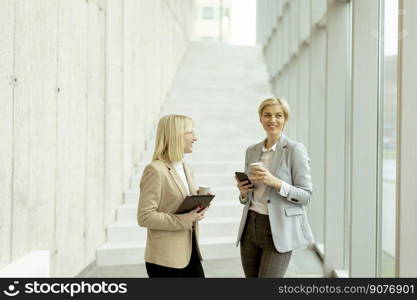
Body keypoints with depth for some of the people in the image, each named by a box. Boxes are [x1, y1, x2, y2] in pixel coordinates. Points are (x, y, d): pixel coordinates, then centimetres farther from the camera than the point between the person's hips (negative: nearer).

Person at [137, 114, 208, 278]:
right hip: (166, 259, -8)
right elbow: (144, 217, -18)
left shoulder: (186, 168, 13)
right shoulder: (155, 170, -14)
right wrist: (185, 220, -21)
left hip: (190, 253, 8)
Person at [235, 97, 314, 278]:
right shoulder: (252, 151, 10)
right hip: (250, 227, 6)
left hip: (277, 231, -6)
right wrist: (243, 192, -6)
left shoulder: (295, 150, -8)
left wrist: (276, 182, -23)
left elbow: (306, 196, -10)